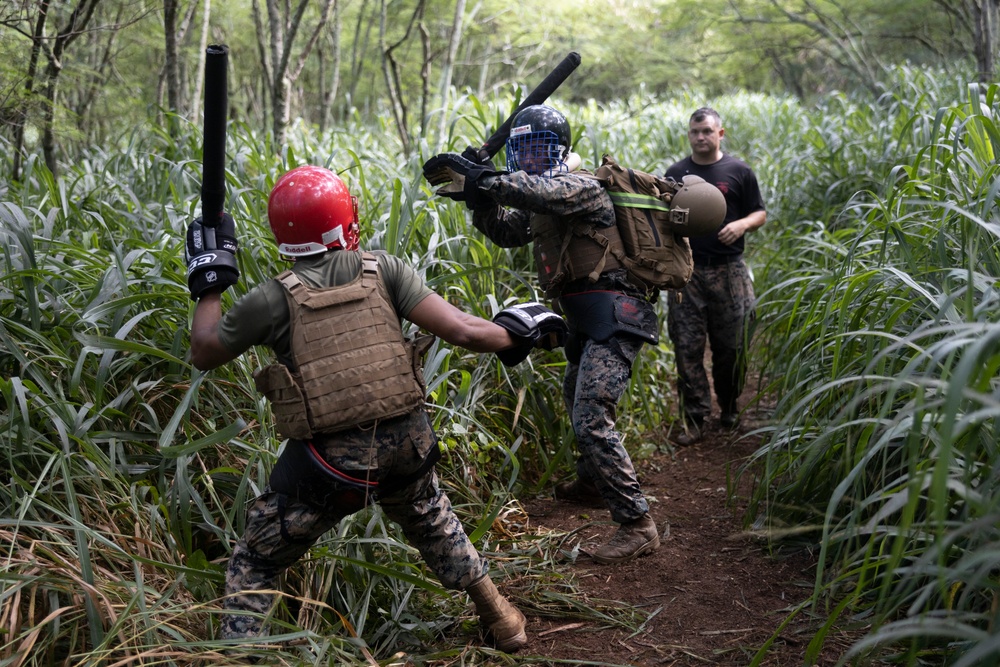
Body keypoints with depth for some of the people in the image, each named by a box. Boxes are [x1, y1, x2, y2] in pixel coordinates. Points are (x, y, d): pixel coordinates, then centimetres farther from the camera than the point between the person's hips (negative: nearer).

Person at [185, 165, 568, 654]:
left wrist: (209, 282, 18)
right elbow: (459, 329, -7)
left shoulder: (275, 298, -7)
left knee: (254, 567, 17)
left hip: (328, 460, -3)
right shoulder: (383, 270, -3)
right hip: (405, 444, 3)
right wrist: (518, 337, 10)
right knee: (432, 522, 33)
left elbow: (204, 354, 7)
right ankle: (500, 618, 44)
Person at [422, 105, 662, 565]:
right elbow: (506, 232, 19)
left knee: (591, 418, -19)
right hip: (588, 320, 11)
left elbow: (541, 191, -33)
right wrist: (479, 197, 3)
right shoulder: (542, 203, 16)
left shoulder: (582, 186, -14)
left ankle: (637, 525, -15)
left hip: (613, 315, -11)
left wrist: (483, 179, -31)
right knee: (576, 398, 28)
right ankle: (592, 482, 50)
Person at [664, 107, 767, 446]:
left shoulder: (739, 171, 5)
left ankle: (729, 408, 27)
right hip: (686, 272, 1)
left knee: (732, 345, 6)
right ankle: (694, 418, 5)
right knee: (687, 347, -2)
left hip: (729, 271, -1)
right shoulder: (675, 173, 9)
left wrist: (742, 225, -13)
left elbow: (760, 213, 8)